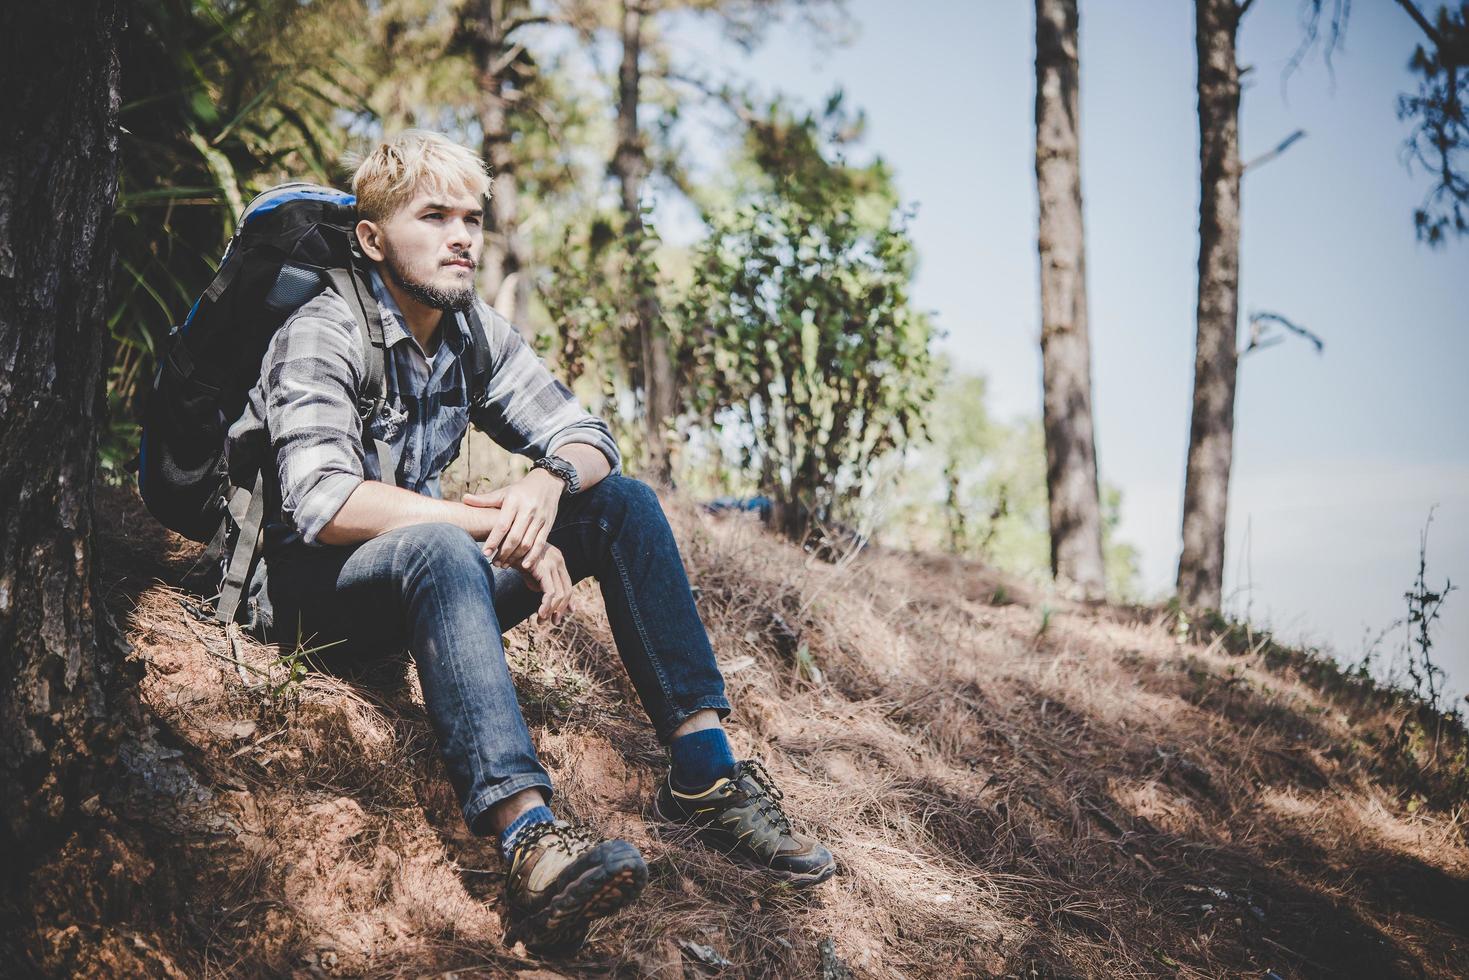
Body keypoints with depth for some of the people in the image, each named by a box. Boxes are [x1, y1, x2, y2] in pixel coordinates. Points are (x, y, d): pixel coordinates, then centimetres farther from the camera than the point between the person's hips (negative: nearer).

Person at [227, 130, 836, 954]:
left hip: (434, 577, 7)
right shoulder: (323, 336, -16)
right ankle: (528, 830, -58)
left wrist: (550, 483, -23)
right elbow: (325, 504, -29)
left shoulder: (478, 334, 5)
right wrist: (504, 527, -27)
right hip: (320, 591, -7)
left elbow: (586, 436, 3)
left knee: (624, 502, -8)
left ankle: (704, 769, -19)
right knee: (437, 549, -39)